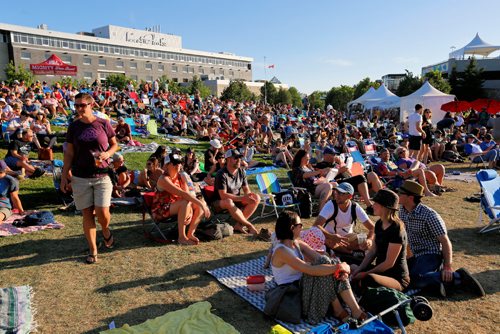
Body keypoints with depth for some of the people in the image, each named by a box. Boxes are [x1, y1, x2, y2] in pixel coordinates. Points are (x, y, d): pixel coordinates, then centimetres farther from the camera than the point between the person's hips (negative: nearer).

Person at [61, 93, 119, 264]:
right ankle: (93, 250, 19)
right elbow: (69, 153, 7)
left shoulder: (103, 124, -2)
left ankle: (105, 230, 28)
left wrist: (108, 153, -13)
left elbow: (114, 144, 9)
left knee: (102, 214, -8)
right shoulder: (73, 126, 3)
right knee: (87, 214, 6)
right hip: (80, 177, 2)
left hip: (102, 176, -1)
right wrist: (64, 176, 3)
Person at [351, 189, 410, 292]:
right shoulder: (379, 224, 5)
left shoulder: (396, 230, -21)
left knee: (368, 280, -36)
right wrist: (359, 270, -4)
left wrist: (365, 273, -15)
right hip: (381, 271, 9)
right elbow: (373, 251, 7)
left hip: (397, 278, -9)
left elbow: (389, 263, -20)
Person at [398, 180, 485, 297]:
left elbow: (445, 241, -17)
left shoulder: (429, 215, -19)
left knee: (415, 279, -32)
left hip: (431, 255, -7)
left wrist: (448, 267, -20)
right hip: (415, 256, 7)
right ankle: (434, 282, -10)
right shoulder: (402, 211, 3)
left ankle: (458, 276, -17)